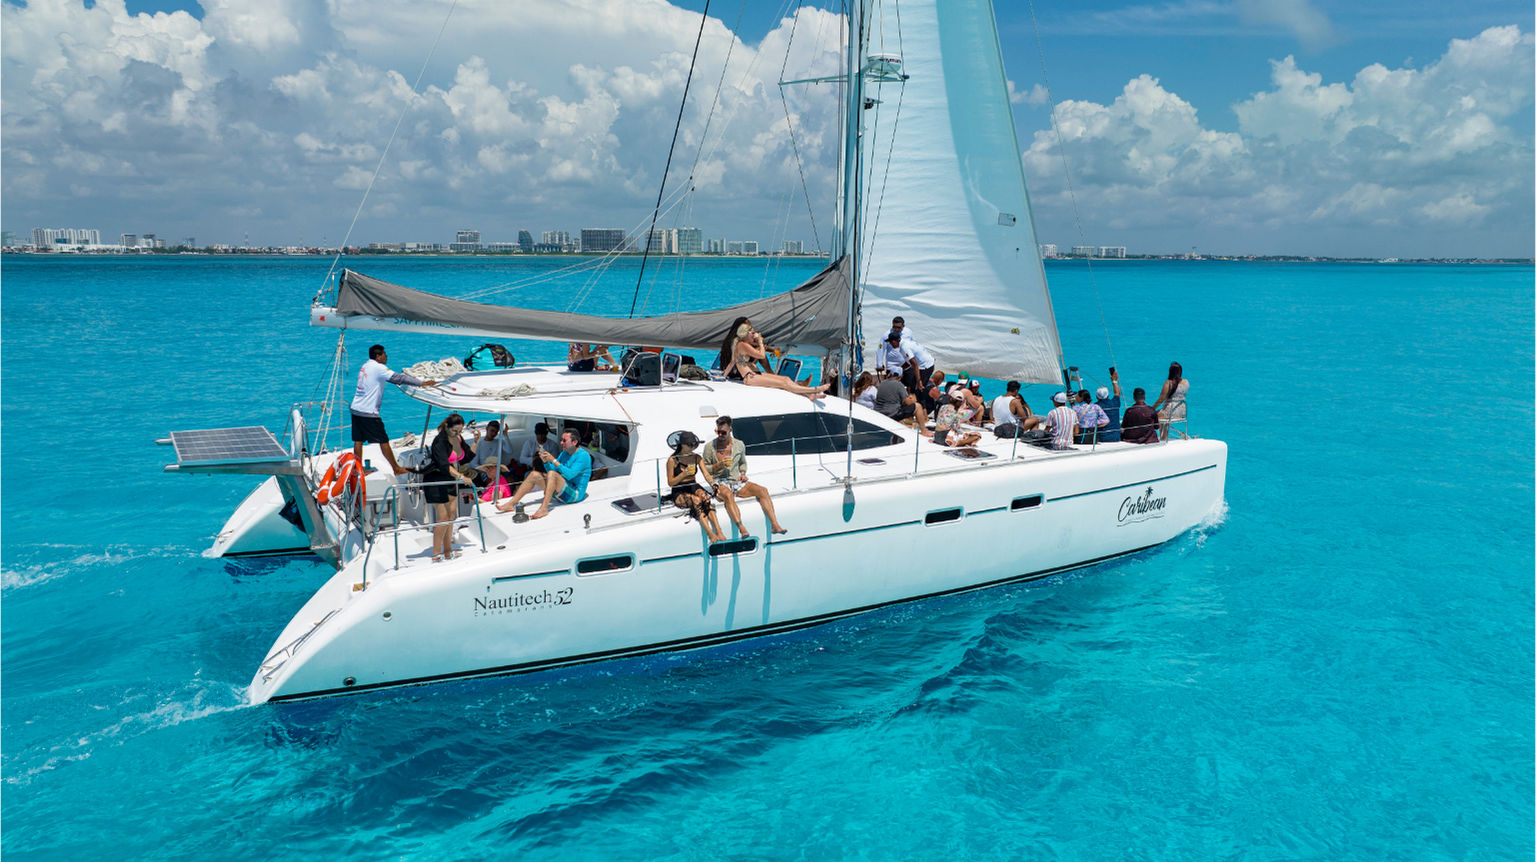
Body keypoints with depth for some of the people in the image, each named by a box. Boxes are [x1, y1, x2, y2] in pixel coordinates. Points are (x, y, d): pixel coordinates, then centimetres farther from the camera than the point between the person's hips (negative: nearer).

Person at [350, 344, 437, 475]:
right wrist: (422, 383, -12)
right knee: (383, 441, -1)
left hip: (356, 408, 9)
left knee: (358, 440, 10)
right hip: (368, 412, -9)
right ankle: (396, 469, 6)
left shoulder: (365, 366, 15)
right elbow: (398, 378, -15)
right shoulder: (378, 368, -12)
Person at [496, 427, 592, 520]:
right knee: (534, 474, 0)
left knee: (552, 474, -31)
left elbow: (569, 475, -24)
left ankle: (544, 508, -38)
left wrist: (554, 460, -22)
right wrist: (545, 461, -7)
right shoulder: (564, 453, 15)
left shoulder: (583, 456, -12)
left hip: (575, 494, -9)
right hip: (561, 492, 9)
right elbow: (551, 469, 12)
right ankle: (511, 504, -5)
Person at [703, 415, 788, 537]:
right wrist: (718, 465, -13)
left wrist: (743, 473, 4)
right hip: (720, 483, -4)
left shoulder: (739, 445, 11)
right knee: (728, 495, -40)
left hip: (737, 481, 4)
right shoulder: (710, 447, 1)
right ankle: (742, 529, -51)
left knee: (762, 490, -20)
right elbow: (705, 469, 5)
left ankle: (774, 524, -27)